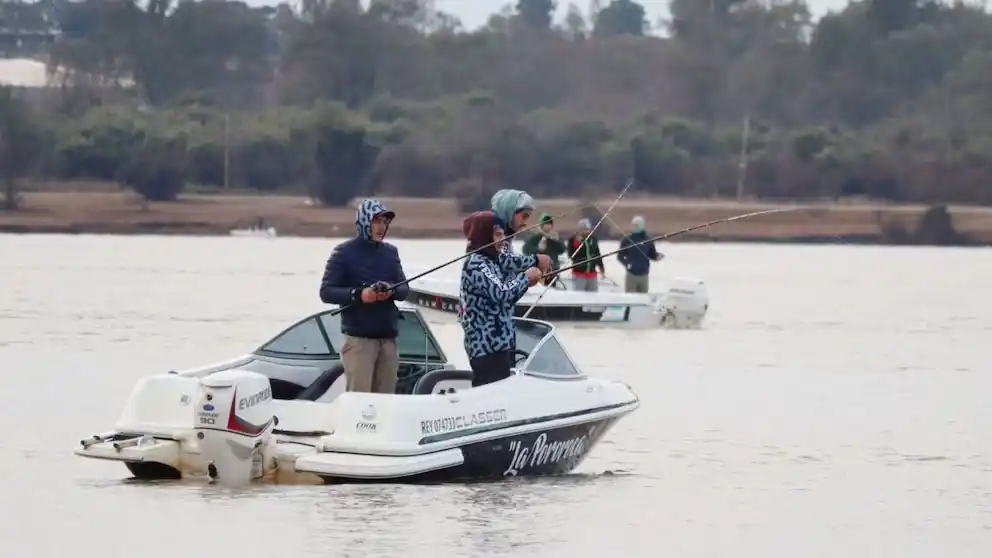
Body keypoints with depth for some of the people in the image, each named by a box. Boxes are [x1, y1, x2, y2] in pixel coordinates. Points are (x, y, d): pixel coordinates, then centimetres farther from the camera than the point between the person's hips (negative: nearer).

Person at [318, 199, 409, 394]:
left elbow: (404, 288, 12)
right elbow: (326, 291, -5)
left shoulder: (391, 252, 13)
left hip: (388, 339, 5)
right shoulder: (344, 252, -2)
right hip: (359, 339, -5)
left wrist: (392, 291, -12)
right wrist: (358, 294, -21)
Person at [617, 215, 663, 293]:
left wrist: (658, 256, -12)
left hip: (644, 275, 2)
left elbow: (652, 255, 10)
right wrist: (626, 264, -17)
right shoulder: (626, 240, 0)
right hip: (631, 274, -2)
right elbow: (620, 256, 1)